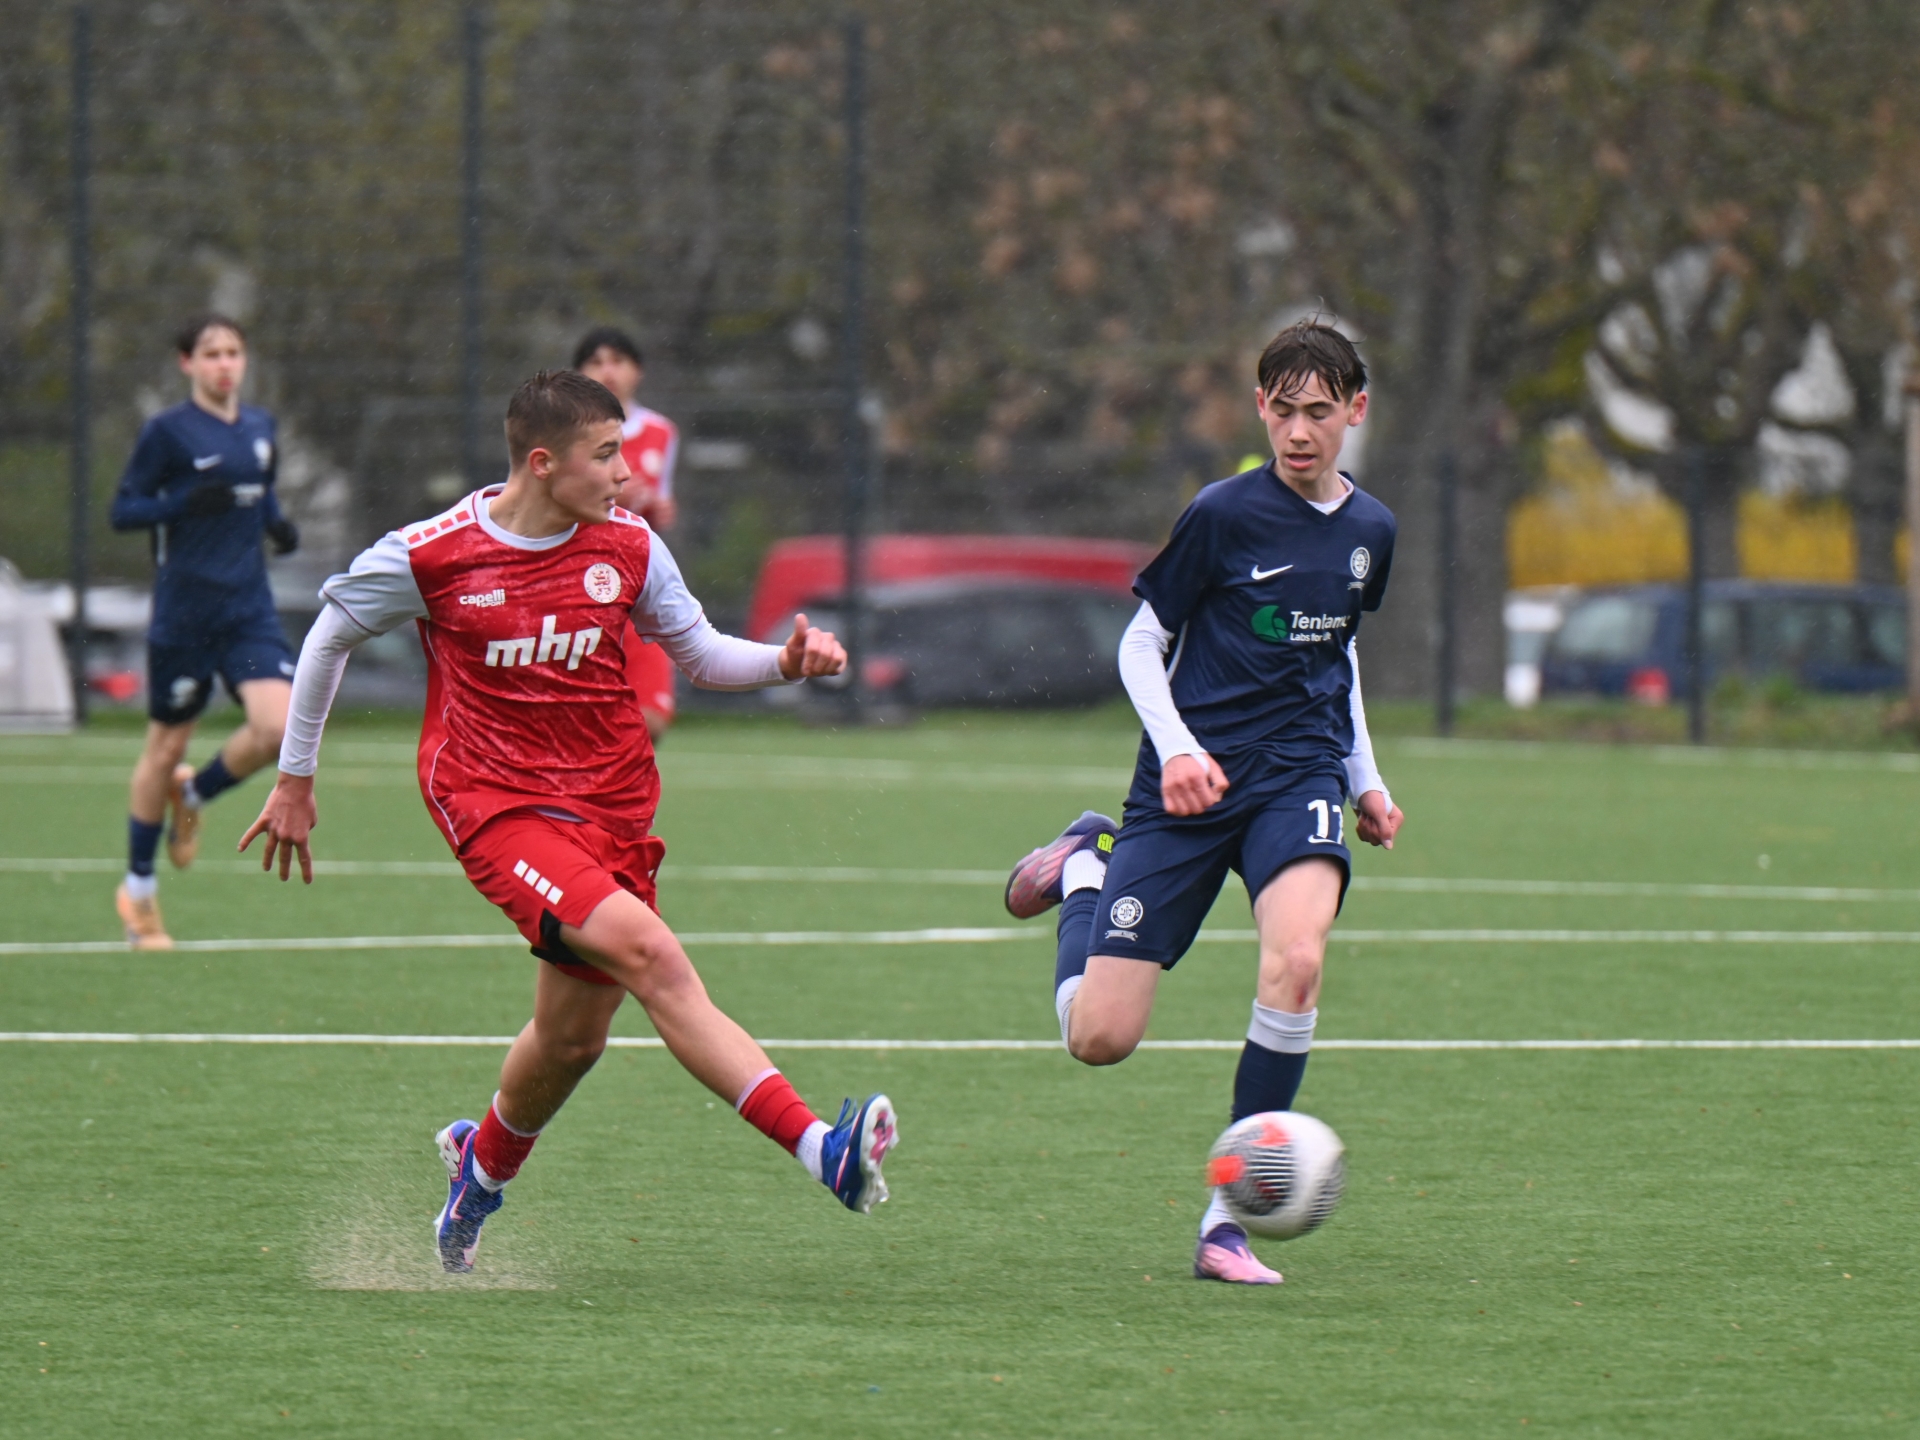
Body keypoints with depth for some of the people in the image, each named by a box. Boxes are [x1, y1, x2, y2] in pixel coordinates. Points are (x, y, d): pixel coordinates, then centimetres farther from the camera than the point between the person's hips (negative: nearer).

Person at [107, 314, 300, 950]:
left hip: (249, 606, 4)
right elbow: (122, 510, -7)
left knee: (277, 729, -14)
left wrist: (278, 524, 3)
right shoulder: (167, 432, -8)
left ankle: (195, 792, 18)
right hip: (184, 610, -4)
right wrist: (185, 501, -23)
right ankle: (138, 893, 22)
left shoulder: (260, 427, 9)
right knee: (166, 747, 5)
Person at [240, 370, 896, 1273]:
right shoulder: (430, 557, -9)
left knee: (573, 1038, 10)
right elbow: (329, 637, 7)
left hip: (611, 808, 5)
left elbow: (701, 654, 13)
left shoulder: (629, 547, 1)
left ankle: (483, 1163, 44)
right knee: (649, 952, -26)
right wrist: (295, 782, 13)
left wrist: (784, 661, -8)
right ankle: (820, 1148, -36)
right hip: (495, 802, -5)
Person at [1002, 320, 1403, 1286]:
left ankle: (1227, 1222, -19)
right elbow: (1141, 645, -1)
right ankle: (1087, 864, 26)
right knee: (1099, 1036, -7)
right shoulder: (1223, 514, -8)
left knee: (1296, 960, -29)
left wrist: (1367, 781, 21)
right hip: (1194, 781, -3)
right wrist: (1177, 749, -17)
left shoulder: (1370, 530, 8)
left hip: (1299, 776, 3)